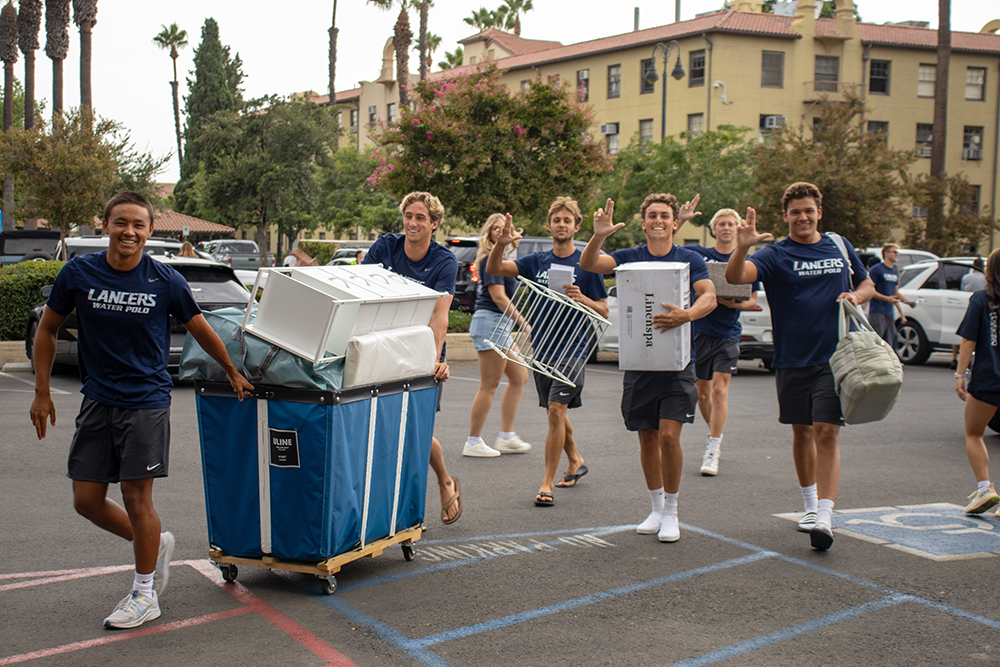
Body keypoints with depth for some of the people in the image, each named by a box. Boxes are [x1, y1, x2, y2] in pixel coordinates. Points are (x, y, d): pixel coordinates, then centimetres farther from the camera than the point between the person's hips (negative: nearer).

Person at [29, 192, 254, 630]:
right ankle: (155, 543, 31)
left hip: (146, 400, -3)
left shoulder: (166, 281, -9)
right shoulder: (79, 274, -4)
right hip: (97, 399, 4)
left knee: (137, 498, -1)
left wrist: (232, 373, 17)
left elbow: (200, 330, 6)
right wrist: (42, 393, 6)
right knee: (87, 500, 5)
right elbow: (48, 330, 8)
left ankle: (144, 595, 17)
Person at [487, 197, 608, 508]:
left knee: (556, 411, -13)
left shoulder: (586, 264, -3)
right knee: (556, 412, 17)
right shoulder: (537, 261, 6)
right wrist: (501, 243, -23)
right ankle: (575, 462, 39)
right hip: (541, 346, 5)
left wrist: (582, 299, -20)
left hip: (572, 348, -5)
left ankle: (547, 483, -8)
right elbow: (494, 269, -4)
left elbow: (604, 311, -1)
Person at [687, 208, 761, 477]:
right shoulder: (698, 254, 5)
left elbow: (753, 301, 8)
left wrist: (735, 303, -13)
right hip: (699, 330, 2)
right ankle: (716, 434, 34)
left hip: (727, 334, -1)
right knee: (702, 392, 10)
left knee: (719, 390, -12)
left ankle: (712, 452, -10)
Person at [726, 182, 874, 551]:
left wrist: (856, 296, -1)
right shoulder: (776, 255, -3)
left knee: (826, 431, -10)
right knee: (802, 432, 12)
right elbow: (735, 277, -21)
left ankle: (824, 517, -14)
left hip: (833, 357, 0)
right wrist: (742, 247, -41)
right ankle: (811, 503, 32)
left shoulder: (840, 247, 8)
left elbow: (867, 284, 22)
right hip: (792, 360, 0)